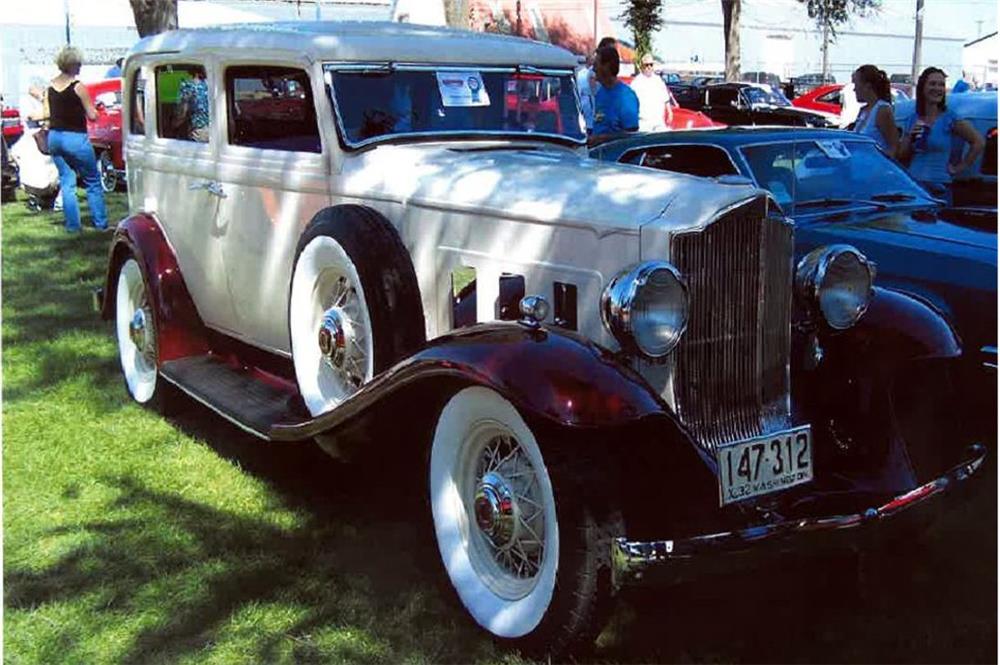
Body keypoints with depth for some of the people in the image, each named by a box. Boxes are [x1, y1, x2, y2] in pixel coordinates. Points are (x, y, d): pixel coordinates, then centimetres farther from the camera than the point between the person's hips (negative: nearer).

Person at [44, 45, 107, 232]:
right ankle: (101, 223, 8)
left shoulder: (50, 87, 4)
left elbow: (47, 113, 8)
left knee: (66, 182, 11)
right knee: (93, 182, 7)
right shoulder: (78, 87, -14)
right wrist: (93, 110, 10)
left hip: (54, 138, 6)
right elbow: (92, 115, -11)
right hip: (75, 138, -6)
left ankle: (73, 225, 9)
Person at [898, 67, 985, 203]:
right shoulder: (913, 120, 11)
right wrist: (910, 137, -4)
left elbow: (978, 142, 0)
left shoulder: (949, 119, -2)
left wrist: (960, 167, 0)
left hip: (938, 188, -4)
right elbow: (902, 157, 13)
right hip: (912, 185, 4)